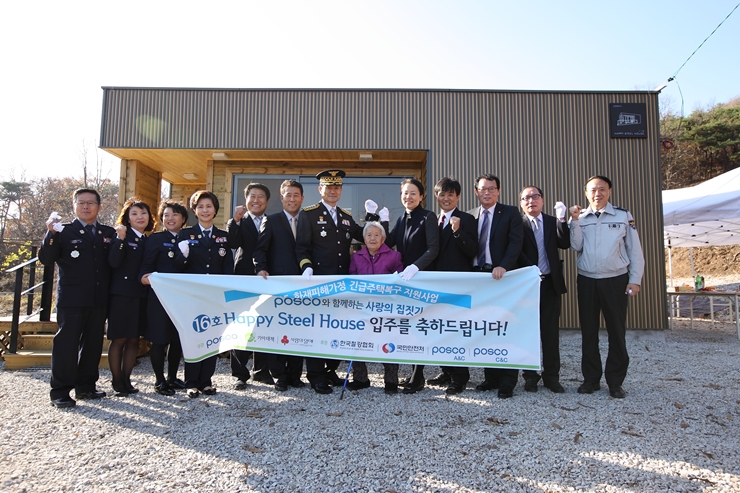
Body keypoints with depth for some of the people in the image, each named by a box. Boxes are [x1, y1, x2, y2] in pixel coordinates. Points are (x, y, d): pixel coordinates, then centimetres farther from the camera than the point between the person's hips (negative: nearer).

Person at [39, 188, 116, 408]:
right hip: (72, 298, -4)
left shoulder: (109, 233, 10)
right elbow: (46, 260, -10)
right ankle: (60, 392, 7)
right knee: (66, 343, -1)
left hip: (99, 299, 4)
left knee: (93, 343, 11)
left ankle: (86, 386, 23)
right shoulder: (64, 231, 1)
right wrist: (51, 233, -18)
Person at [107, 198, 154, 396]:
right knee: (119, 339, 2)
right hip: (122, 294, -5)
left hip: (141, 295, 5)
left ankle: (126, 379, 19)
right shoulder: (121, 236, -4)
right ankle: (117, 381, 13)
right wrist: (120, 238, -26)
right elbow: (114, 262, -18)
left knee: (134, 340, 9)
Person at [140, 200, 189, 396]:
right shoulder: (155, 238, 0)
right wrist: (145, 276, -27)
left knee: (179, 339, 10)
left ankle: (172, 377, 25)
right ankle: (159, 380, 15)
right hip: (159, 296, -4)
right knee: (159, 339, 1)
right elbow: (146, 266, -9)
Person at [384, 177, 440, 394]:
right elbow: (387, 243, 4)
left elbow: (433, 249, -17)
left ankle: (417, 378, 7)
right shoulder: (401, 219, 13)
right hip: (403, 278, 7)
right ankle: (415, 373, 21)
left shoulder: (428, 217, -8)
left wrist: (415, 267, -30)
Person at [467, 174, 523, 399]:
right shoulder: (470, 216, 12)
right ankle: (491, 377, 18)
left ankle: (507, 382, 7)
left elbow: (515, 243, -9)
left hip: (502, 276, -4)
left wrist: (503, 266, -22)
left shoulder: (510, 213, 2)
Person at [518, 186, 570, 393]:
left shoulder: (553, 222, 8)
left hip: (550, 283, 2)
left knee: (551, 332, 6)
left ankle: (551, 376, 16)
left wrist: (562, 219, -15)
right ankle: (530, 376, 17)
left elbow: (564, 244, -7)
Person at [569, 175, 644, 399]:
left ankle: (615, 382, 14)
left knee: (617, 331, 3)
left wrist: (635, 280, -4)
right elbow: (576, 246, -6)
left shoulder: (623, 216, 0)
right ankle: (591, 378, 20)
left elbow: (635, 250, 1)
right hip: (587, 281, 2)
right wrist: (575, 221, -15)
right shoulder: (580, 217, 6)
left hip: (615, 281, -2)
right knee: (588, 332, 9)